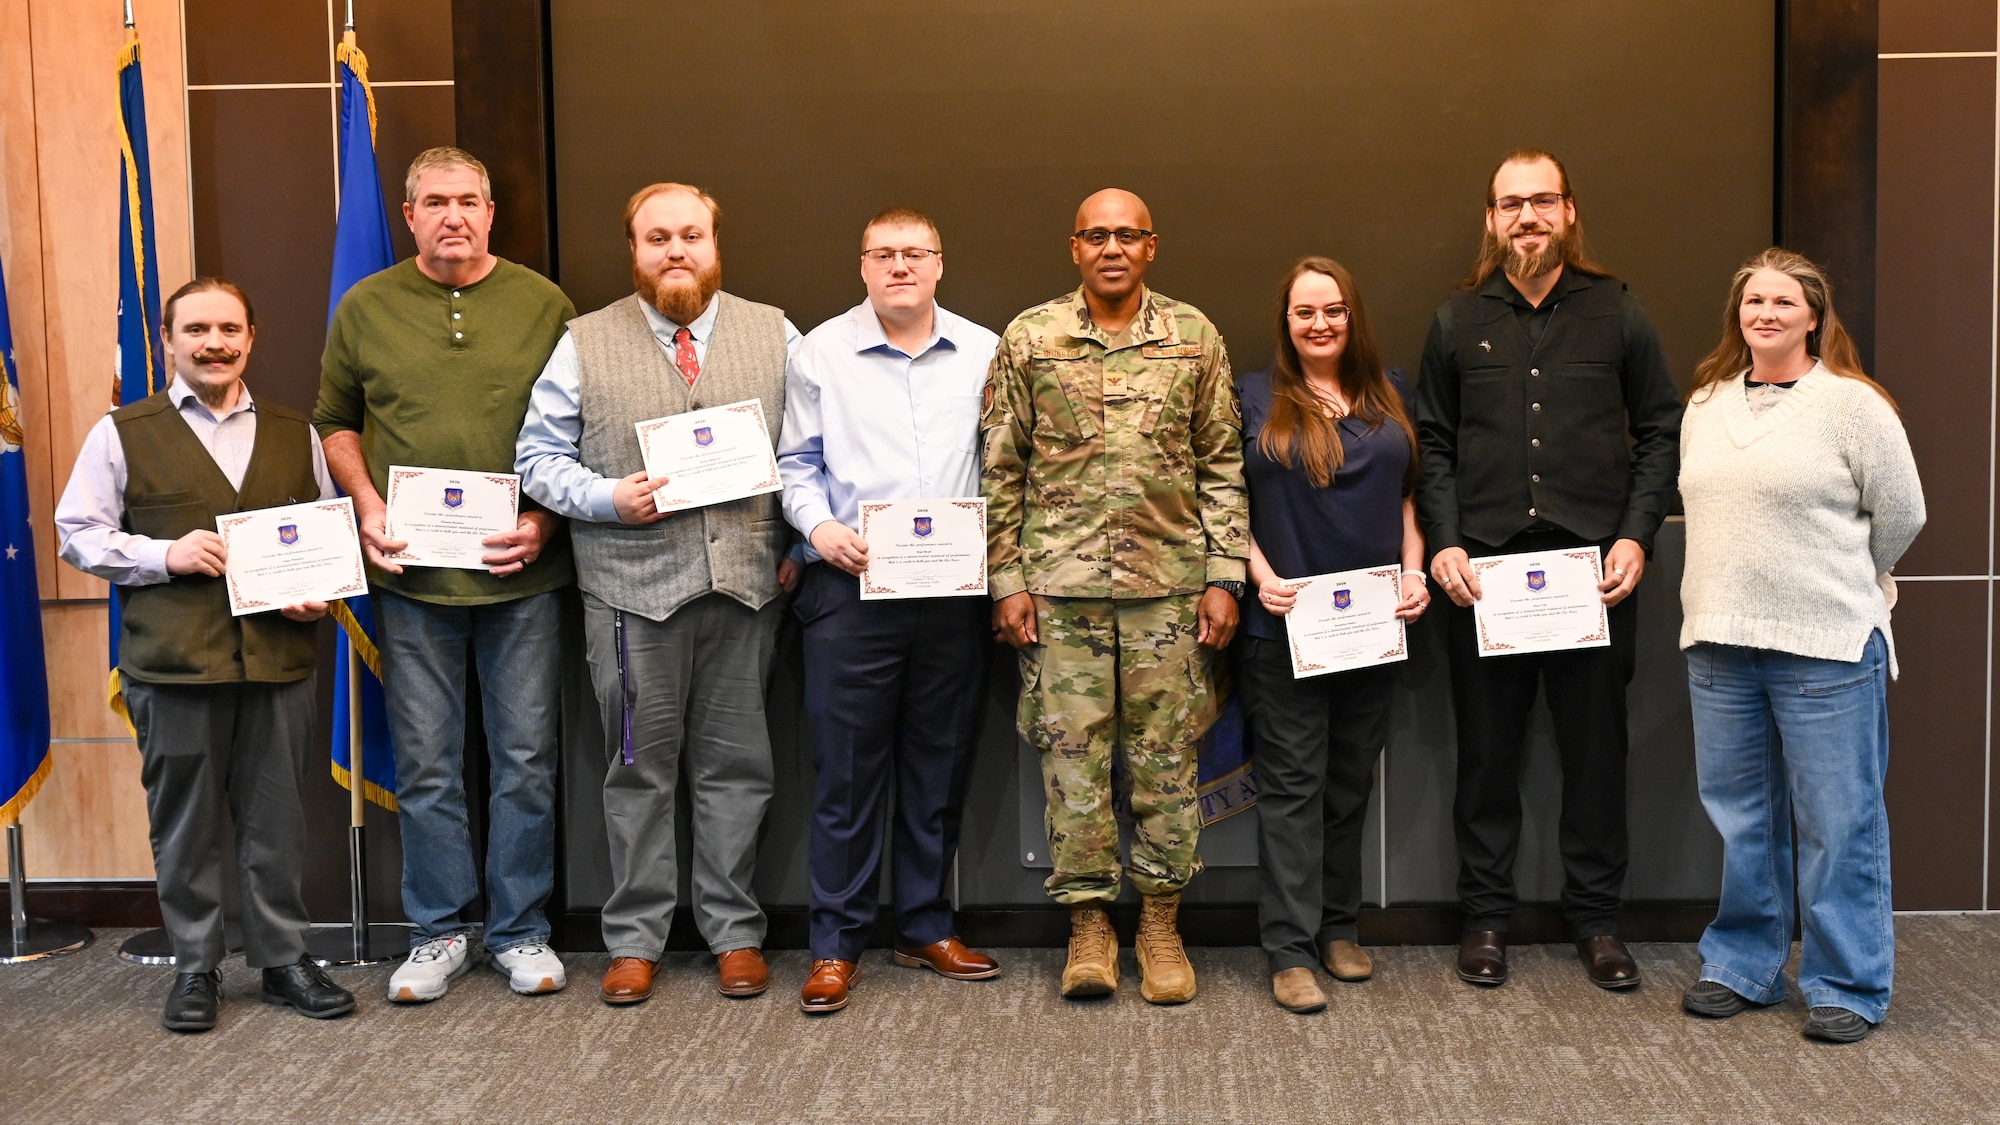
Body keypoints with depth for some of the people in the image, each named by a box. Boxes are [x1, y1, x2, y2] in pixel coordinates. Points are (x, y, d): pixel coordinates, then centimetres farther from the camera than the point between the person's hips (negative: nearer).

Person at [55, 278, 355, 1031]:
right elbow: (77, 534, 4)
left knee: (277, 821, 8)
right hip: (173, 660, -2)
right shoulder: (122, 434, 5)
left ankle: (284, 961, 21)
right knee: (185, 825, 6)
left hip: (279, 657, 2)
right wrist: (164, 554, -11)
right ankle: (194, 970, 20)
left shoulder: (295, 434, 12)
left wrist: (321, 593, -2)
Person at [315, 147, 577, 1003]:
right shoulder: (366, 307, 7)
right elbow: (336, 421, 12)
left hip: (521, 572, -1)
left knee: (526, 757, 6)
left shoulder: (544, 305, 3)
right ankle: (439, 929, 22)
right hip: (411, 575, 1)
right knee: (425, 763, 7)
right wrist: (368, 507, -3)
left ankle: (520, 929, 20)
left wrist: (546, 519, -8)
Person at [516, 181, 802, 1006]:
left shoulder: (774, 336, 9)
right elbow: (539, 459, 4)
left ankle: (734, 932, 19)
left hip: (744, 584, 1)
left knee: (734, 764, 8)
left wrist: (803, 543, 1)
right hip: (631, 587, -1)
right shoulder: (585, 343, 5)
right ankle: (634, 939, 18)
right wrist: (608, 498, -12)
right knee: (640, 767, 6)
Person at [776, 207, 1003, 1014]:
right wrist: (820, 527, -10)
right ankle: (836, 944, 12)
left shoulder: (983, 353, 7)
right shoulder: (821, 353, 3)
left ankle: (926, 928, 24)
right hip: (852, 586, -2)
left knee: (940, 765, 11)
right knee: (847, 769, 1)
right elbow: (797, 464, 6)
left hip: (956, 589, 2)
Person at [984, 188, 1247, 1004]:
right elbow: (1001, 471, 5)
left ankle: (1161, 921, 18)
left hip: (1170, 581, 1)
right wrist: (1007, 580, 0)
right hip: (1061, 583, 0)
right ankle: (1089, 921, 16)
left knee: (1166, 754, 5)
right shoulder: (1029, 340, 4)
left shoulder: (1195, 339, 7)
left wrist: (1224, 575, 1)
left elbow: (1222, 466, 8)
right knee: (1072, 751, 3)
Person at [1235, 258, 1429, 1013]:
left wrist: (1414, 570, 0)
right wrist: (1261, 576, -14)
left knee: (1352, 779, 12)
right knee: (1293, 783, -2)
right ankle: (1290, 950, 2)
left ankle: (1339, 928, 25)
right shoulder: (1254, 399, 2)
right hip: (1285, 625, -4)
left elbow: (1407, 496, 15)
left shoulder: (1390, 395, 12)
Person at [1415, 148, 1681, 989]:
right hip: (1484, 566, 0)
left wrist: (1636, 536, -5)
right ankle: (1486, 913, 18)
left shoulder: (1616, 314, 6)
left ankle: (1595, 916, 20)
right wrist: (1444, 542, -4)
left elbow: (1662, 432, 7)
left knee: (1596, 742, 6)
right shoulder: (1458, 322, 9)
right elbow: (1433, 444, 9)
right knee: (1486, 745, 6)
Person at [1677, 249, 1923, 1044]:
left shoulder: (1850, 404, -7)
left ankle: (1848, 986, 15)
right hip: (1719, 644, 6)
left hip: (1826, 648, -5)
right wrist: (1740, 588, 11)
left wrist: (1839, 579, 8)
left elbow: (1901, 514, -3)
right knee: (1738, 815, 14)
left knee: (1837, 821, 2)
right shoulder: (1706, 404, 11)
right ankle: (1742, 967, 26)